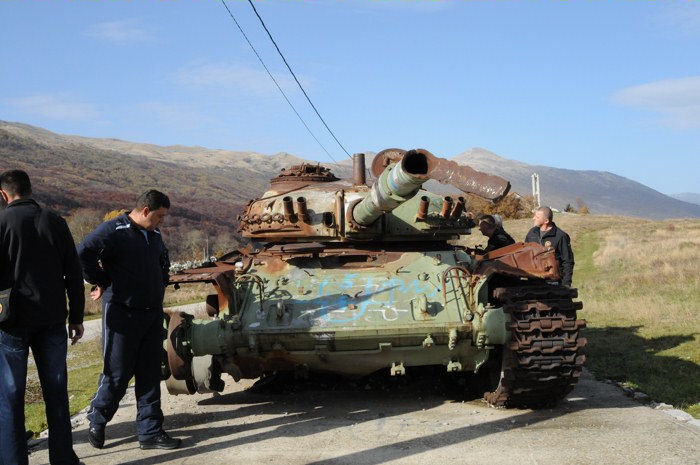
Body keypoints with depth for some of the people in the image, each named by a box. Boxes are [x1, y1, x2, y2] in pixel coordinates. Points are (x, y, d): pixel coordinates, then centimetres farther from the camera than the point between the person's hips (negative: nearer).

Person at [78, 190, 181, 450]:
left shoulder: (154, 235, 14)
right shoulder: (114, 231, -12)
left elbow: (163, 260, 34)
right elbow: (83, 255, -24)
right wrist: (102, 283, -14)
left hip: (153, 313, 7)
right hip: (122, 314, -7)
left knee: (150, 375, 8)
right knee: (117, 374, 1)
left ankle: (150, 431, 14)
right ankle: (97, 421, 24)